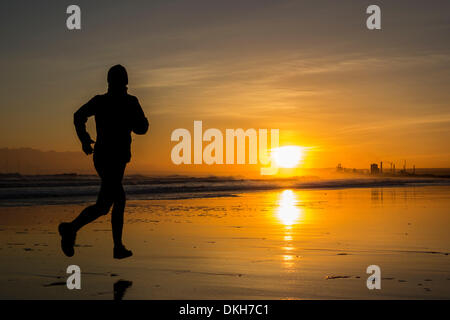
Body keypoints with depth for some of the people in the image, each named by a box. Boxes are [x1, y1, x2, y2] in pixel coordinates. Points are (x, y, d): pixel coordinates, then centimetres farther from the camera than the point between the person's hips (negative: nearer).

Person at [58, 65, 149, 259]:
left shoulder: (99, 101, 8)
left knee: (120, 200, 18)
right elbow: (141, 129, 1)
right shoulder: (129, 102, -2)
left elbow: (79, 116, -4)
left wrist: (84, 139, 5)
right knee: (103, 205, -12)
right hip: (117, 158, -6)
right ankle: (72, 228, -34)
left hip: (100, 157, 6)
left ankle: (118, 247, 18)